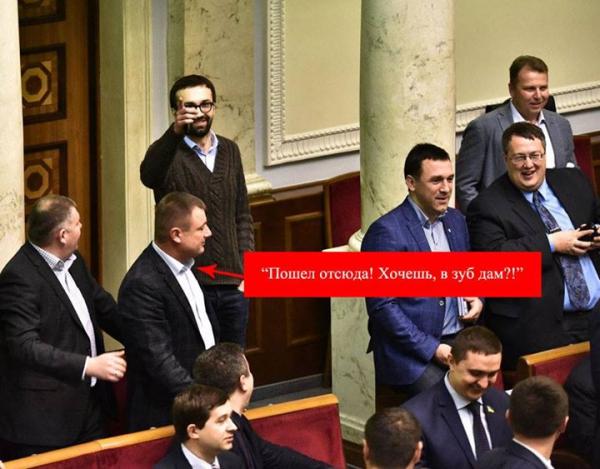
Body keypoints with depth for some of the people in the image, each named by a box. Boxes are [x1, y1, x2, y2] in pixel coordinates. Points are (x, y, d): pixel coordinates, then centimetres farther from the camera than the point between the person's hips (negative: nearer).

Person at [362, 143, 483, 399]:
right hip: (411, 350, -6)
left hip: (459, 340, 6)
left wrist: (477, 299, 5)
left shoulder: (456, 220, 13)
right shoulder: (386, 231, -9)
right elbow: (382, 307, -12)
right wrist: (432, 349, -15)